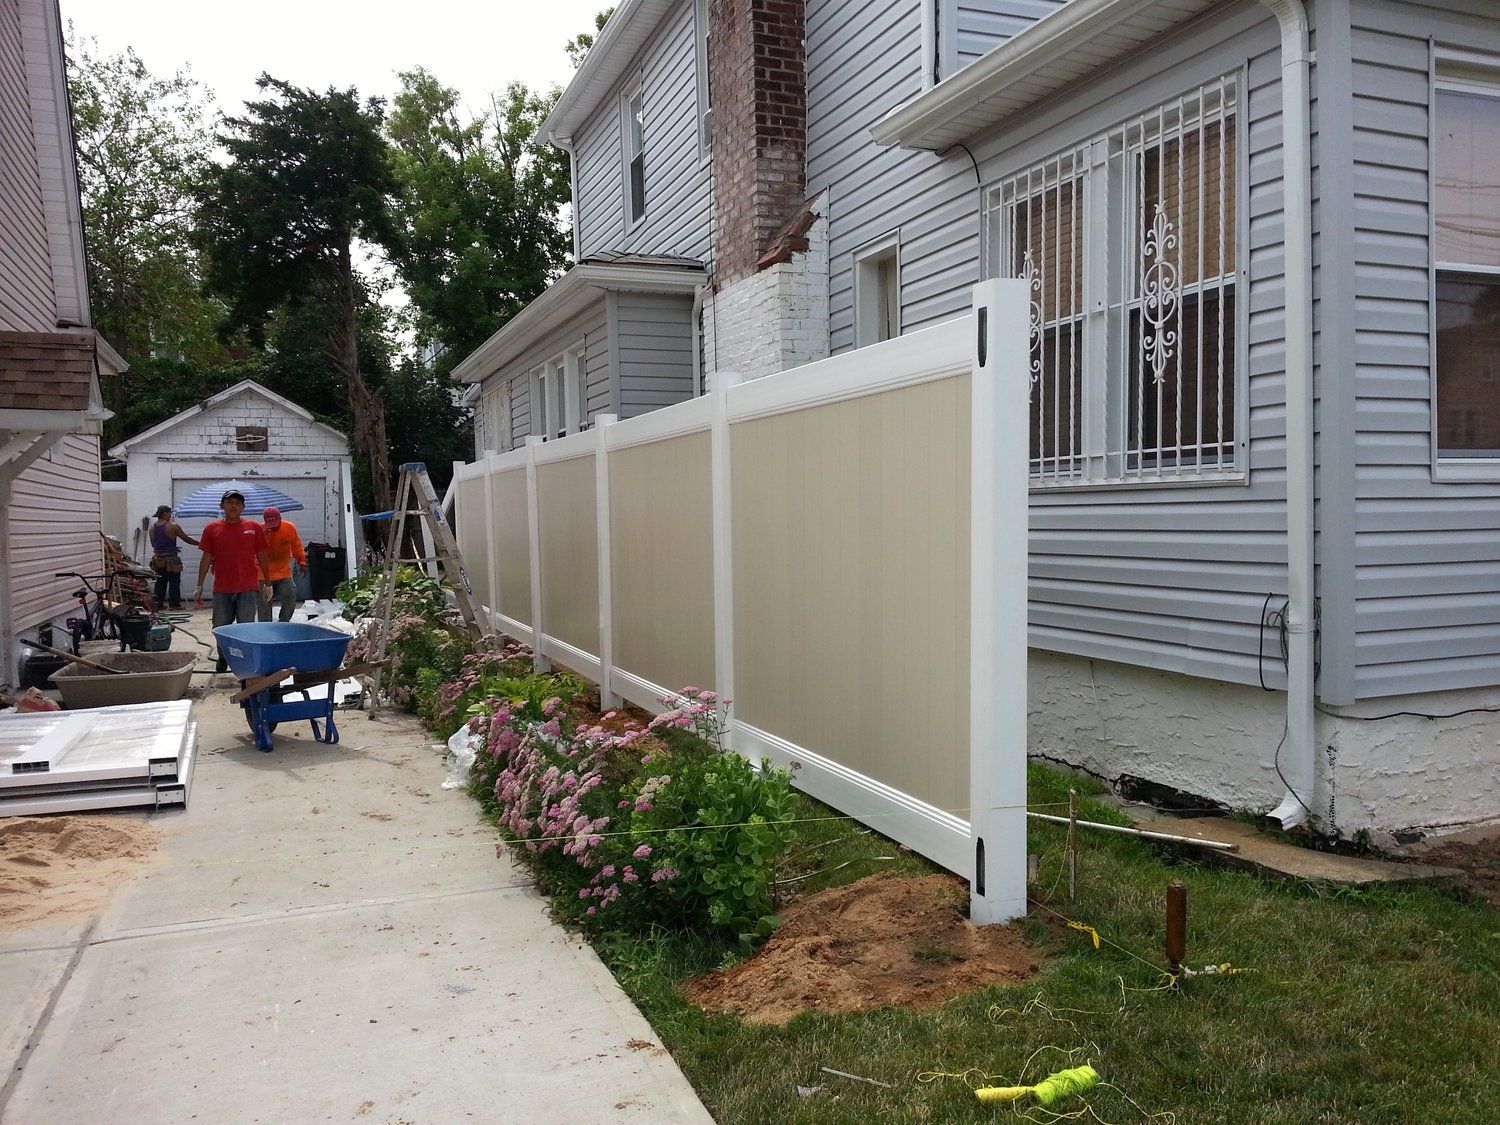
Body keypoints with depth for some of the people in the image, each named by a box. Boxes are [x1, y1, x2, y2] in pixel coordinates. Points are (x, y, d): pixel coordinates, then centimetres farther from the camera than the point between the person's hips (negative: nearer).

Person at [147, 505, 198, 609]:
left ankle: (158, 603, 13)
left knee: (160, 582, 13)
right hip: (171, 560, -6)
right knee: (174, 582, 0)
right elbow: (187, 539, -6)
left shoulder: (152, 528, 8)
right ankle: (174, 604, 0)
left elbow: (153, 544, 18)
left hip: (157, 560, 6)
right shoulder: (173, 526, -10)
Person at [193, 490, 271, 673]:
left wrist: (267, 584, 6)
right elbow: (207, 558, 7)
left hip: (248, 589, -1)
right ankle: (223, 658, 31)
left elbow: (262, 557, 7)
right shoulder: (212, 529, 4)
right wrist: (199, 586, 6)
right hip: (221, 589, 1)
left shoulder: (254, 527, 3)